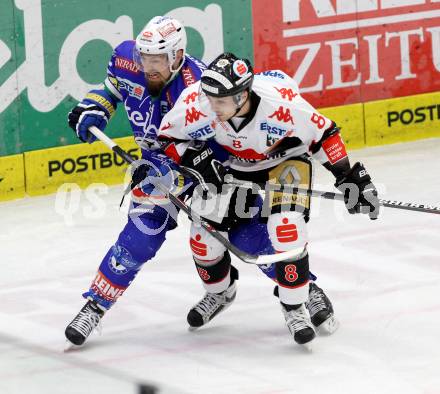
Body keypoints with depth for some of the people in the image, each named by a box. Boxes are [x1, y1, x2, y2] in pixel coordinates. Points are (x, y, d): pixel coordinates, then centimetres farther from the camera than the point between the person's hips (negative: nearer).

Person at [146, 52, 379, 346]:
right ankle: (220, 292, 30)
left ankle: (296, 307, -7)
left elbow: (323, 135, -22)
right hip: (233, 166, 3)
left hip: (285, 159, -3)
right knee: (205, 231, -1)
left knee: (285, 227, -25)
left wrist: (350, 178, -16)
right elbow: (168, 136, -13)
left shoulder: (281, 103, -39)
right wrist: (198, 162, -28)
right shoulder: (198, 103, -32)